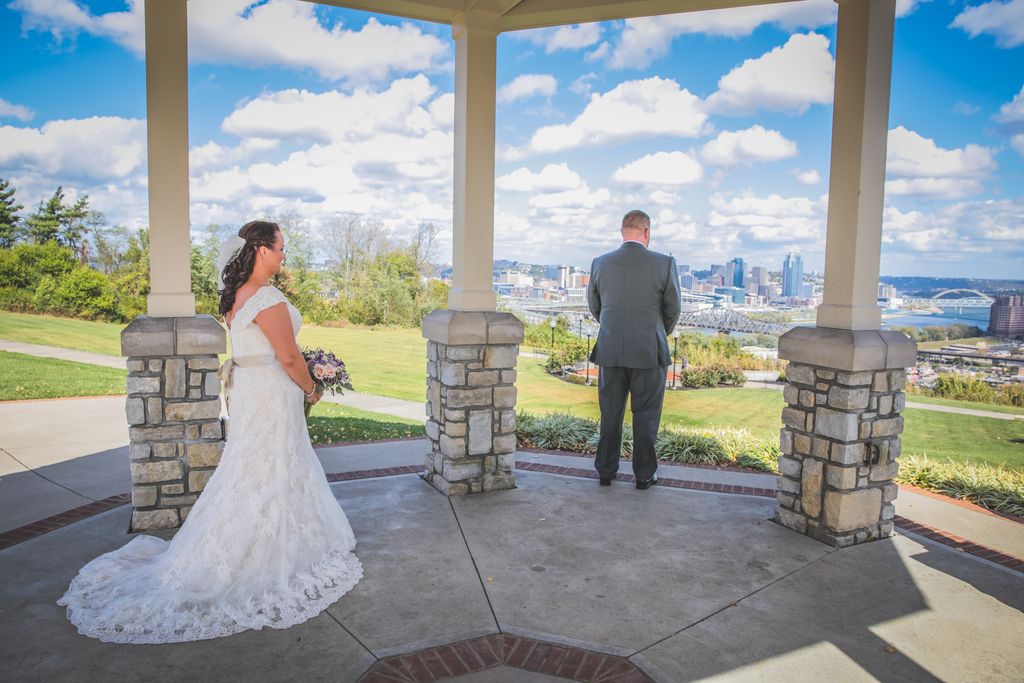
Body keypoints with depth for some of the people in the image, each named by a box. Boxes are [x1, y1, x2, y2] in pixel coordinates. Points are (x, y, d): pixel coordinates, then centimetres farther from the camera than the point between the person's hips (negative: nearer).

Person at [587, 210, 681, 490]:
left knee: (610, 414, 14)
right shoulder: (664, 264, -9)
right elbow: (672, 310, 0)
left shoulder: (600, 263, -2)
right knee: (646, 415, 10)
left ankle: (606, 471, 23)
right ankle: (644, 475, 18)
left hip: (609, 351, 2)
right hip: (649, 352, -2)